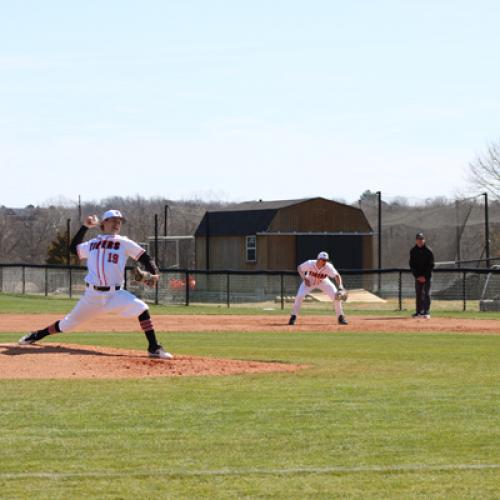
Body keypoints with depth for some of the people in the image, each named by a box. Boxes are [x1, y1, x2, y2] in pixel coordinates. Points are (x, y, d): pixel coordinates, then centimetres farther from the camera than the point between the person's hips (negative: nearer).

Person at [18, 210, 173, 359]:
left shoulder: (124, 243, 4)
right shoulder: (92, 244, 12)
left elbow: (145, 258, -1)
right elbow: (73, 247, 29)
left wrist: (155, 274, -20)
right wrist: (85, 227, 22)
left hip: (115, 294, -2)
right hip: (92, 294, 2)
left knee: (141, 308, -25)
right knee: (69, 322, 9)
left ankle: (154, 348, -21)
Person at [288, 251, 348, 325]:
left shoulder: (328, 267, -31)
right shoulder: (310, 264, -31)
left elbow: (337, 276, -33)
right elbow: (299, 268, -15)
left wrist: (340, 287, -50)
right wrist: (304, 279, -27)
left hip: (323, 282, 1)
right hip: (309, 282, -1)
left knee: (337, 296, -12)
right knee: (300, 296, -22)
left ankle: (340, 317, 5)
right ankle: (293, 317, -6)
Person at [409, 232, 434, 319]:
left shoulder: (428, 251, -5)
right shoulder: (413, 251, 3)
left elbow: (431, 265, -6)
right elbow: (412, 265, 3)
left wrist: (425, 276, -12)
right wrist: (417, 276, -7)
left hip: (427, 276, -3)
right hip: (417, 276, 3)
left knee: (426, 294, -5)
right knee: (418, 294, 3)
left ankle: (426, 312, -6)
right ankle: (418, 312, 8)